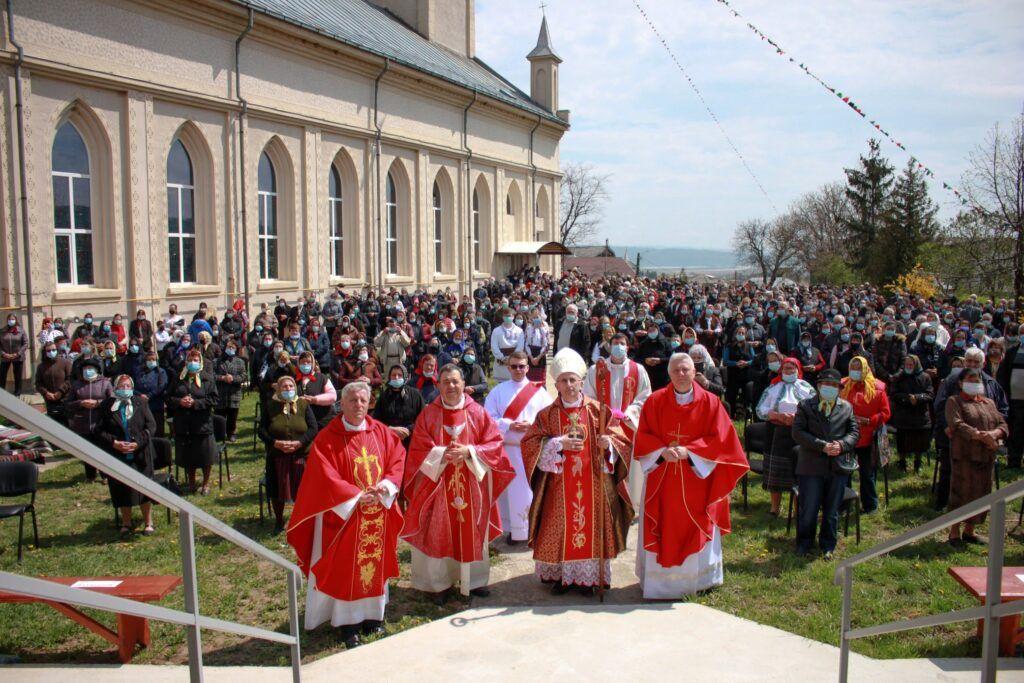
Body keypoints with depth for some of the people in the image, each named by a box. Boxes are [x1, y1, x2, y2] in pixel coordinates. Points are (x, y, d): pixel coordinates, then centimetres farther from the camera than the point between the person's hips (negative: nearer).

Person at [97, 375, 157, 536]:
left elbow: (151, 426, -1)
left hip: (139, 455, 0)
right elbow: (100, 431, 0)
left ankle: (148, 523, 16)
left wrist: (138, 443, -13)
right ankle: (126, 524, 23)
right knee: (122, 491, 7)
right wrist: (114, 443, -14)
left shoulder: (140, 403, 3)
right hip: (117, 456, 1)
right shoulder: (107, 405, 3)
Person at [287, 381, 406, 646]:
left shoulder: (381, 432, 4)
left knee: (375, 562, 11)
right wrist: (357, 496, -20)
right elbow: (326, 478, -15)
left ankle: (372, 615, 25)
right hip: (344, 514, -4)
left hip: (378, 513, 4)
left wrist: (385, 486, -14)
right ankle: (348, 622, 14)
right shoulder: (327, 438, -9)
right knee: (345, 567, 3)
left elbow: (398, 459, 2)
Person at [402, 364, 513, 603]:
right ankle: (440, 582, 15)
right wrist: (443, 453, -20)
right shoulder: (428, 414, 0)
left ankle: (473, 579, 23)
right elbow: (419, 450, -4)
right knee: (440, 533, 3)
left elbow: (494, 443, -2)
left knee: (471, 531, 8)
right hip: (438, 485, -1)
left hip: (472, 486, 1)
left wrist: (468, 452, -17)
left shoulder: (478, 412, 1)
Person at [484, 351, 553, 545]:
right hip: (506, 448, 1)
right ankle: (513, 529, 15)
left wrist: (532, 425, -15)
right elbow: (488, 418, -1)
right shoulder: (498, 391, 5)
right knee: (509, 489, 4)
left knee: (532, 488, 0)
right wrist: (510, 425, -15)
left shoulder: (538, 391, 4)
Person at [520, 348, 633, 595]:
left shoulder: (597, 411, 1)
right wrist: (559, 444, -15)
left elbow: (620, 440, 2)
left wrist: (608, 443, -21)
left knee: (590, 527, 4)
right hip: (559, 486, 0)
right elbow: (529, 444, -3)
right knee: (560, 529, 4)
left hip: (592, 484, 0)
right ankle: (559, 575, 18)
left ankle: (588, 576, 17)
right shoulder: (547, 415, 2)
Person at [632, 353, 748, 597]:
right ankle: (661, 580, 17)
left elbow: (720, 439, -6)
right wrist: (662, 451, -17)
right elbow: (643, 436, 1)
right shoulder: (655, 401, 0)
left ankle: (698, 578, 22)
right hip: (661, 478, 1)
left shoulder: (710, 402, -3)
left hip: (696, 478, 0)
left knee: (695, 529, 6)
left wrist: (688, 451, -16)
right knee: (662, 529, 4)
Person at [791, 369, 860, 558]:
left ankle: (828, 545, 26)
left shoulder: (847, 407, 10)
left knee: (832, 510, 11)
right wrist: (822, 446, -17)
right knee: (808, 509, 3)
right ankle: (804, 543, 21)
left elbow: (855, 431, 7)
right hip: (811, 465, -2)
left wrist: (842, 445, -14)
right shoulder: (805, 405, 0)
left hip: (838, 466, 3)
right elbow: (798, 432, -8)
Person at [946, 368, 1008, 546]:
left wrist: (993, 434, -14)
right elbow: (957, 425, -14)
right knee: (961, 492, -3)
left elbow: (1003, 425, 8)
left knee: (981, 493, 8)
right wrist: (981, 436, -24)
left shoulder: (989, 402, 18)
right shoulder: (954, 401, 1)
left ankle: (969, 531, 21)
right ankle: (954, 532, 7)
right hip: (964, 455, -6)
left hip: (986, 456, 6)